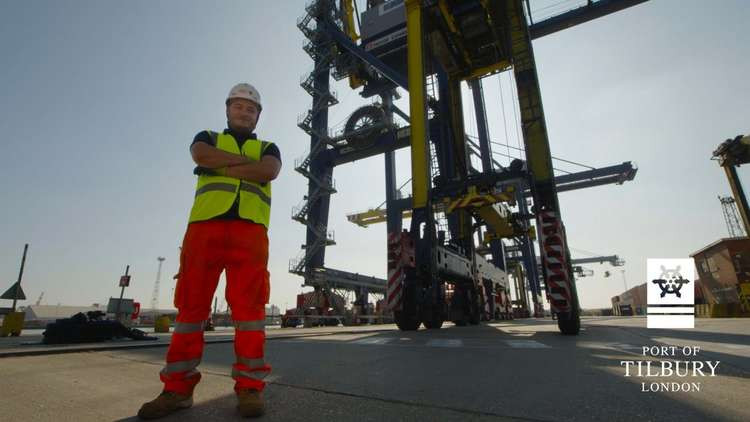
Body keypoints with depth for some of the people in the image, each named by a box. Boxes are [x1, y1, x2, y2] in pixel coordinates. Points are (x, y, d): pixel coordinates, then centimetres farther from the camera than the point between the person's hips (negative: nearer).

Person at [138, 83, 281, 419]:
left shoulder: (267, 147, 24)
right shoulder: (208, 137, 26)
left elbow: (269, 171, -1)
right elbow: (200, 155, 0)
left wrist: (222, 167, 1)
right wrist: (246, 161, 1)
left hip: (250, 229, -1)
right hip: (205, 225, 1)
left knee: (249, 306, -8)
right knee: (191, 304, -1)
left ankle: (249, 386, -3)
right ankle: (178, 388, 6)